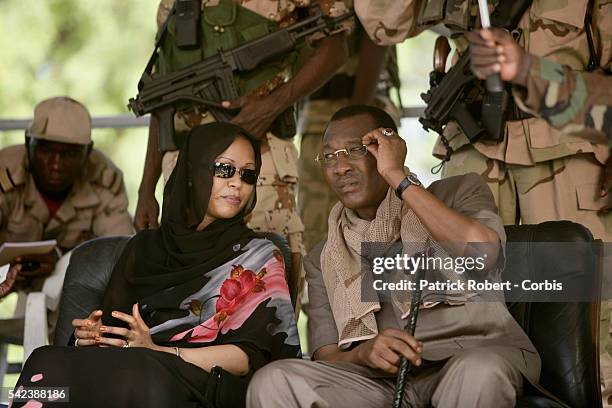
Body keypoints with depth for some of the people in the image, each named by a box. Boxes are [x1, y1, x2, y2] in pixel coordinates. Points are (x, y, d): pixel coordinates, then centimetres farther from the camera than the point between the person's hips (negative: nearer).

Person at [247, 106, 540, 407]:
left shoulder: (458, 191, 11)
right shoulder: (322, 261, 20)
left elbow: (483, 253, -13)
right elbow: (325, 356, 11)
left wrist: (397, 177, -8)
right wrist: (364, 353, -14)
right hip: (384, 380, 4)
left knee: (477, 371, -41)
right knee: (272, 382, -23)